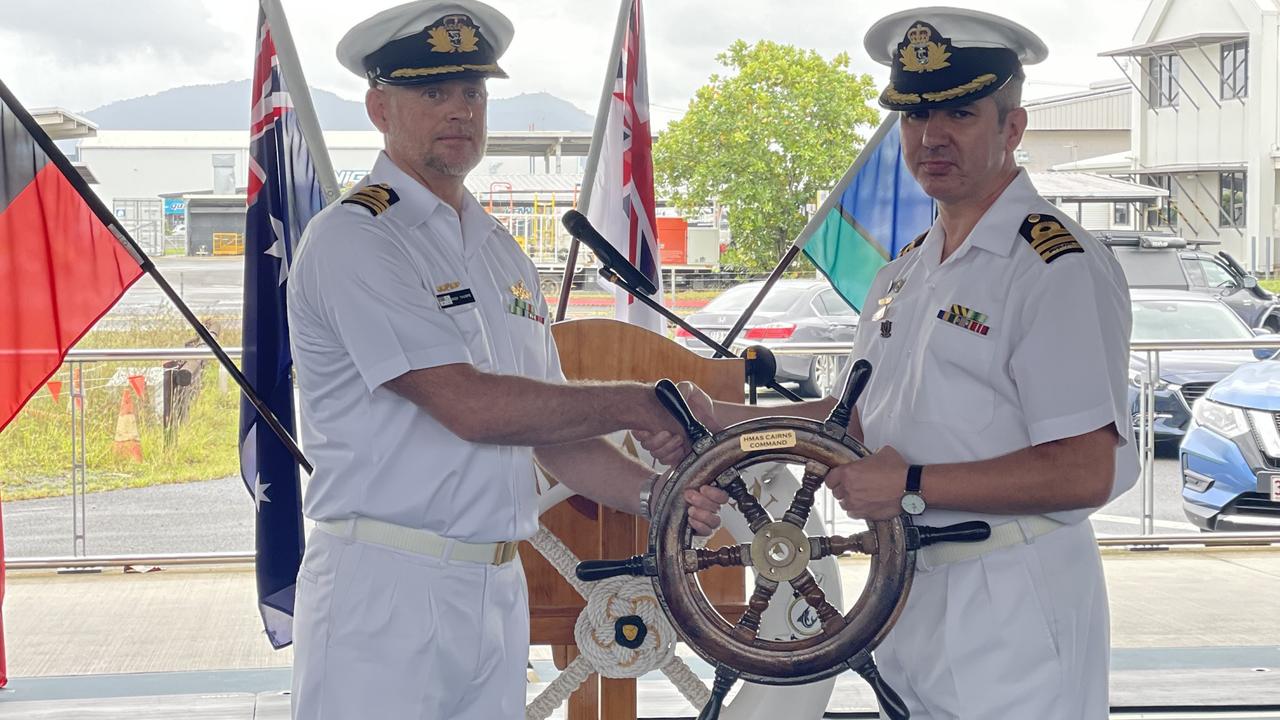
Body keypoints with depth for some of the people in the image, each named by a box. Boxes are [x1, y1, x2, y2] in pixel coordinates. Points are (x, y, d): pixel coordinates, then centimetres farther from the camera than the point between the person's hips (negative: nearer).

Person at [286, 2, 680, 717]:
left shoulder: (506, 256, 16)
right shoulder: (352, 239, -9)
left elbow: (549, 431, 16)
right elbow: (472, 407, -18)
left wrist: (656, 493, -1)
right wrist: (643, 403, -10)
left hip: (499, 593, 7)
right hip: (385, 596, -7)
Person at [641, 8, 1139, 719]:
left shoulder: (1060, 267, -15)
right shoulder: (904, 272, 13)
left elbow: (1088, 471, -22)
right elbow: (863, 413, 19)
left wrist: (913, 486, -19)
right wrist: (722, 421, 7)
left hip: (1014, 614, -8)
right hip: (914, 600, 8)